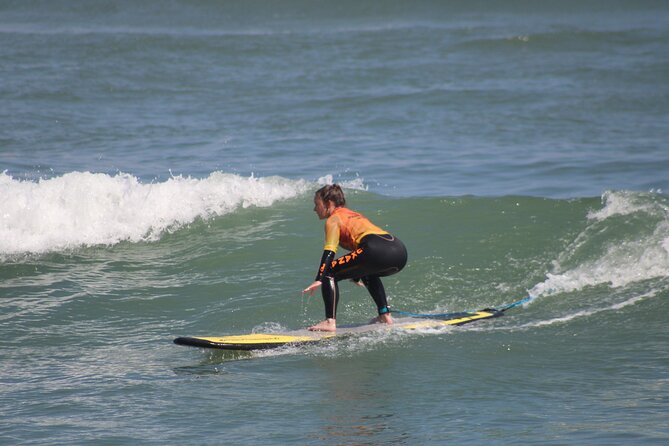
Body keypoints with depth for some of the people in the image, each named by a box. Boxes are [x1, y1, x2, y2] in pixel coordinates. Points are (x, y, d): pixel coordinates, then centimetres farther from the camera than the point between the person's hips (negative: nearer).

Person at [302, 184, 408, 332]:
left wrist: (319, 280, -15)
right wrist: (356, 278, 59)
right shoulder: (353, 215, 34)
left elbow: (329, 251, -6)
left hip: (377, 251, -9)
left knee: (328, 273, -3)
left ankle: (330, 322, -13)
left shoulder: (334, 220, 9)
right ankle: (385, 315, 35)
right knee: (368, 273, 40)